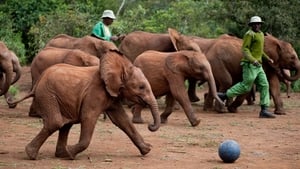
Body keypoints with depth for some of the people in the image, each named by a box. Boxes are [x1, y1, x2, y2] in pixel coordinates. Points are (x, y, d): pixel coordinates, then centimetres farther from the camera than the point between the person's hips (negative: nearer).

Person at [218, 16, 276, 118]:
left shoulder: (261, 34, 18)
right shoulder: (249, 34, -10)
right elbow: (245, 49, -17)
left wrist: (267, 58, 24)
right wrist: (253, 60, -29)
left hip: (258, 66, 9)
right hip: (250, 65, -9)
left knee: (264, 85, -1)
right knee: (246, 86, -7)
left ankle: (264, 110, -3)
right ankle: (225, 95, 8)